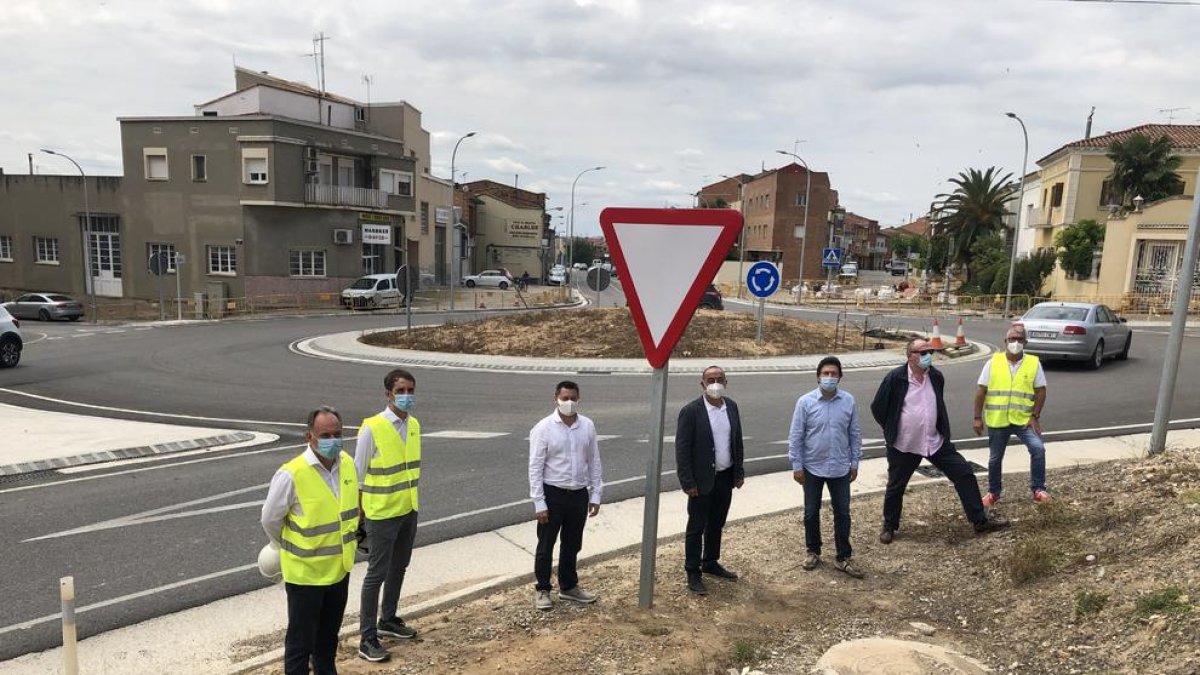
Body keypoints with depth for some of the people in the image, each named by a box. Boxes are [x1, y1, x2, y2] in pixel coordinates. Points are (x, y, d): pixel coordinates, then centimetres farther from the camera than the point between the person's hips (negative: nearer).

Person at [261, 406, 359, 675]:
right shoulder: (291, 474, -24)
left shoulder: (347, 464, -6)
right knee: (301, 640, 10)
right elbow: (270, 520, -11)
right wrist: (292, 549, 5)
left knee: (329, 634, 24)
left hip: (340, 568, 6)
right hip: (304, 572, -5)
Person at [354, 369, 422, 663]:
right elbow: (358, 476, -13)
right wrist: (359, 517, -10)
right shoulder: (371, 428, -18)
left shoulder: (414, 425, 2)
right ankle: (367, 638, 14)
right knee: (377, 574, 2)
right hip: (382, 514, -7)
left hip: (408, 512, 7)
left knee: (398, 568, 19)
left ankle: (388, 620, 37)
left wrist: (413, 503, 16)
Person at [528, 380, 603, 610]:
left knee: (572, 545, 18)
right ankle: (542, 590, 27)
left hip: (579, 494, 4)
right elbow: (535, 468, -11)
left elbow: (594, 462, 7)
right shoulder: (543, 428, -12)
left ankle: (568, 587, 36)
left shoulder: (588, 426, 0)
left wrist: (595, 495, 5)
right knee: (546, 546, 9)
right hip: (553, 495, -4)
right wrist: (539, 503, -13)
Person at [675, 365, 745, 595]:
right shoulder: (691, 411, -15)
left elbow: (737, 441, 10)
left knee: (716, 524, 19)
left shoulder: (731, 406, 3)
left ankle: (711, 563, 37)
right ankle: (693, 573, 17)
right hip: (702, 480, -5)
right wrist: (688, 482, -15)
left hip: (725, 478, 6)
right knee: (696, 527, 6)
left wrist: (739, 472, 8)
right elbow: (682, 449, -14)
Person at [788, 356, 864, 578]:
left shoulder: (849, 401, -5)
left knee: (842, 513, 9)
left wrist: (855, 463, 5)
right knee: (811, 512, 12)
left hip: (840, 468, 1)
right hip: (812, 468, -1)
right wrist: (796, 466, -7)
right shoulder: (805, 402, -11)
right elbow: (795, 436, -7)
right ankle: (813, 552, 30)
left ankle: (843, 558, 23)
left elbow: (855, 434, 4)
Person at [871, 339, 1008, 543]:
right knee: (895, 487, 9)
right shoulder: (895, 378, -17)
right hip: (903, 446, -4)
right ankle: (889, 527, 28)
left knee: (964, 474, 2)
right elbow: (877, 407, -8)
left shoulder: (936, 377, -1)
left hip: (935, 441, 4)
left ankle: (980, 521, 14)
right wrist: (893, 429, 1)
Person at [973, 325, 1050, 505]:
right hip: (997, 420, 1)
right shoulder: (993, 362, -2)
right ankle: (993, 492, 27)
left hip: (1024, 419, 0)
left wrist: (1035, 416, -8)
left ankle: (1038, 489, 2)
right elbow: (981, 391, -1)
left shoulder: (1034, 363, -2)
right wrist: (977, 418, -3)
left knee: (1038, 449, -17)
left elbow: (1041, 391, 1)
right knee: (995, 458, 10)